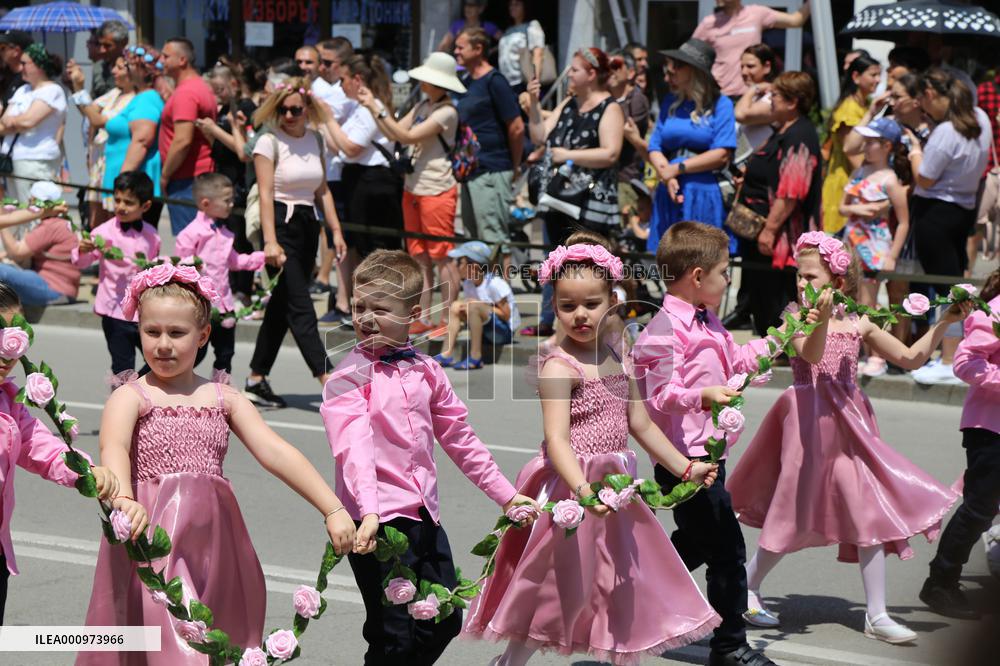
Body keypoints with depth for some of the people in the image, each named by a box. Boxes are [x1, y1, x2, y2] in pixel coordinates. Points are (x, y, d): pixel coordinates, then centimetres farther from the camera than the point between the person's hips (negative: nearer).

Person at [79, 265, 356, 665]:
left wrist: (332, 509, -6)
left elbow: (276, 453, 3)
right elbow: (113, 448, -20)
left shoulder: (224, 399, 10)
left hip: (212, 539, 4)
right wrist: (124, 501, -42)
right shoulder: (132, 397, -1)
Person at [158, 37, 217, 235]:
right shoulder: (203, 87, 17)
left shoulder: (185, 93, -16)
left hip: (186, 181, -10)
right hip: (203, 174, 10)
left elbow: (182, 141, -22)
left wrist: (164, 175, -14)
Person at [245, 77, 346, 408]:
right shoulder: (270, 140, -8)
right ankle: (329, 382, -16)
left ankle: (257, 381, 17)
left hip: (307, 225, 7)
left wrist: (336, 230, 10)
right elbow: (265, 193, -14)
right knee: (300, 308, -10)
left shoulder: (315, 139, 10)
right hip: (281, 224, -7)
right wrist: (270, 242, -22)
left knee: (282, 305, 10)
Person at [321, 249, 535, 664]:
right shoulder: (349, 376, -8)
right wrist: (368, 512, -35)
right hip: (378, 520, -6)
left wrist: (506, 495, 19)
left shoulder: (426, 372, 10)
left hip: (424, 515, 6)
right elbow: (353, 448, -21)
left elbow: (459, 438, 19)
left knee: (445, 622, 12)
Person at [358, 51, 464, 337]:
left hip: (437, 190, -9)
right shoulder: (422, 107, 12)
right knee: (419, 256, 9)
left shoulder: (446, 112, -14)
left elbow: (407, 136, -19)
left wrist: (377, 109, -18)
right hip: (413, 188, 9)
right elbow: (395, 134, 7)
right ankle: (423, 319, 13)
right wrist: (372, 106, 0)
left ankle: (447, 320, 0)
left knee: (441, 256, -4)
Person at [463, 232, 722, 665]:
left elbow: (641, 426, 17)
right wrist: (583, 490, -39)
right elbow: (557, 439, -25)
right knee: (561, 591, 0)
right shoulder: (559, 366, -15)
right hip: (570, 488, -7)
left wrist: (686, 468, 15)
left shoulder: (617, 361, 9)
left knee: (628, 592, 13)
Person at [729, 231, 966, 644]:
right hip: (810, 423, -4)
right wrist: (821, 316, -45)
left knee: (870, 513, 0)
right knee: (794, 516, 4)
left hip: (849, 424, 5)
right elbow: (813, 353, -29)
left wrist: (942, 324, 1)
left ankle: (876, 615, 5)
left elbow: (910, 358, 11)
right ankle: (747, 589, 24)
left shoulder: (858, 324, 6)